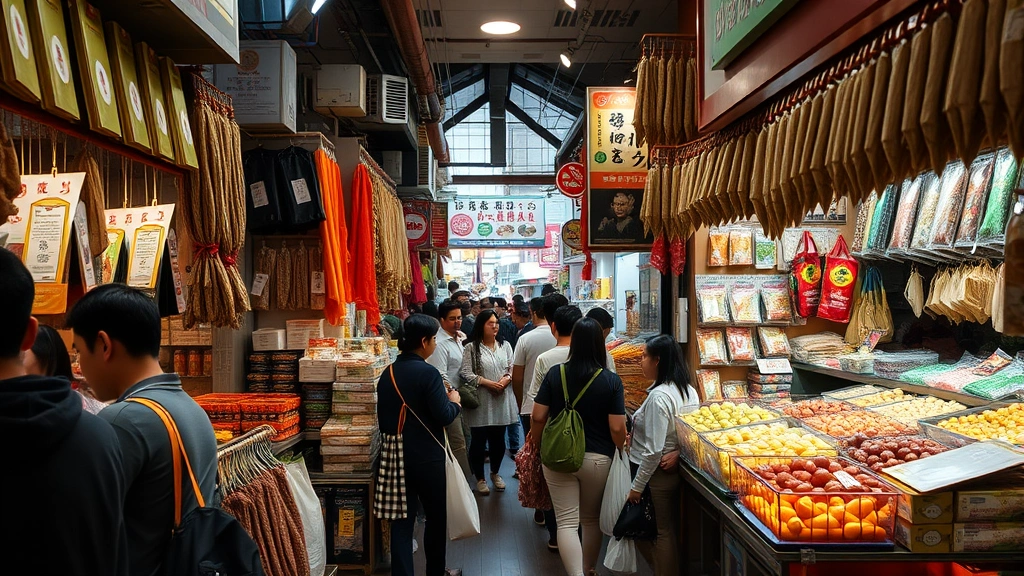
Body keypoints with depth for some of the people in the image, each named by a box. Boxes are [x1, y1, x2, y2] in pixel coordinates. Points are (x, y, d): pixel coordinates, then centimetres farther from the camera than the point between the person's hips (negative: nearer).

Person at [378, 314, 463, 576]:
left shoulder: (388, 374, 3)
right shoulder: (427, 372, -18)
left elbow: (384, 420, 9)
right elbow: (444, 417, -20)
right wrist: (454, 401, -1)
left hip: (398, 455, 5)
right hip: (428, 457, -5)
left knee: (402, 520, 8)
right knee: (437, 516, 15)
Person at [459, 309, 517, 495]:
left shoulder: (505, 346, 10)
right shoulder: (471, 347, -5)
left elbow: (512, 368, 8)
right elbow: (465, 373, -11)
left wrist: (505, 380, -13)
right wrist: (487, 383, -16)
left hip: (501, 400, 4)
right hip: (480, 401, -4)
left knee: (498, 440, 13)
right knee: (478, 441, 4)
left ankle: (495, 473, 34)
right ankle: (480, 478, 19)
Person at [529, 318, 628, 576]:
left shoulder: (555, 373, -8)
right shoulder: (611, 380, -11)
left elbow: (538, 417, -6)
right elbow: (617, 428, -12)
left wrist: (536, 444, 13)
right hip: (597, 459, 1)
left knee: (567, 522, 4)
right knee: (592, 519, 21)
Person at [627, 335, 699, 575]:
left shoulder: (659, 396, -22)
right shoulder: (689, 391, 3)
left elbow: (653, 451, -23)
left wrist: (637, 487, -16)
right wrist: (677, 452, -3)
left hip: (656, 475, -8)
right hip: (676, 471, 8)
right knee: (671, 529, 17)